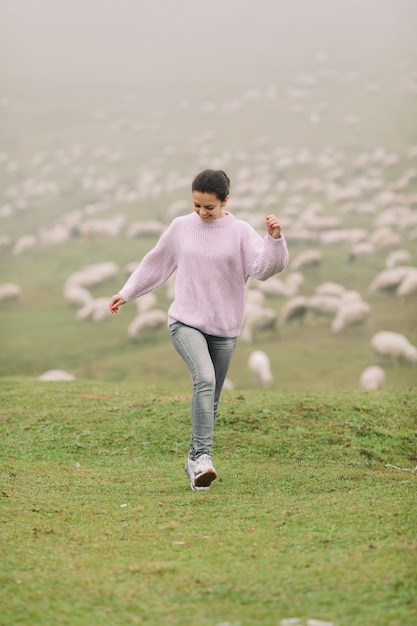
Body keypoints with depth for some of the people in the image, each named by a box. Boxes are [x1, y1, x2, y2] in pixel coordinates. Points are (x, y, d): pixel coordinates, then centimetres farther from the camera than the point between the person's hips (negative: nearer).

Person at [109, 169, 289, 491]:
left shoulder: (239, 231, -2)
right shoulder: (181, 227, 3)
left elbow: (264, 267, -16)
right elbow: (155, 264, 17)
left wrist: (275, 238, -32)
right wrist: (126, 293, 21)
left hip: (223, 328, 1)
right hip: (186, 322, -1)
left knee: (211, 400, 8)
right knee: (204, 378, -26)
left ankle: (195, 461, 23)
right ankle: (203, 456, -29)